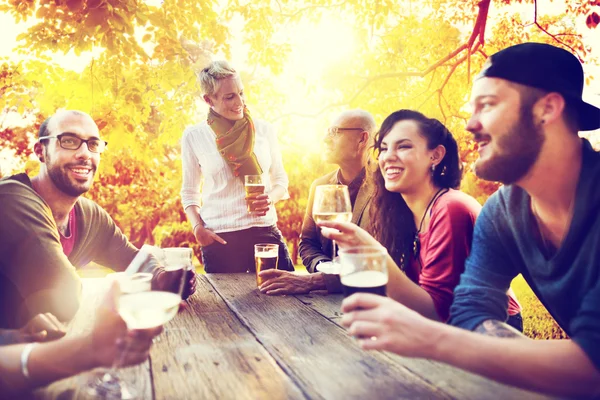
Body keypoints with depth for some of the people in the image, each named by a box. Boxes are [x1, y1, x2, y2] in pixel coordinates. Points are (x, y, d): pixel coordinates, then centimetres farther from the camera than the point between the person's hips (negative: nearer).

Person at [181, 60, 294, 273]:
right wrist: (197, 228, -7)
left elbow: (280, 178, 13)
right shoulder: (194, 136, 1)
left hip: (265, 231, 1)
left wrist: (271, 198, -9)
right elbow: (189, 192, 9)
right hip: (219, 238, -1)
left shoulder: (264, 130, 4)